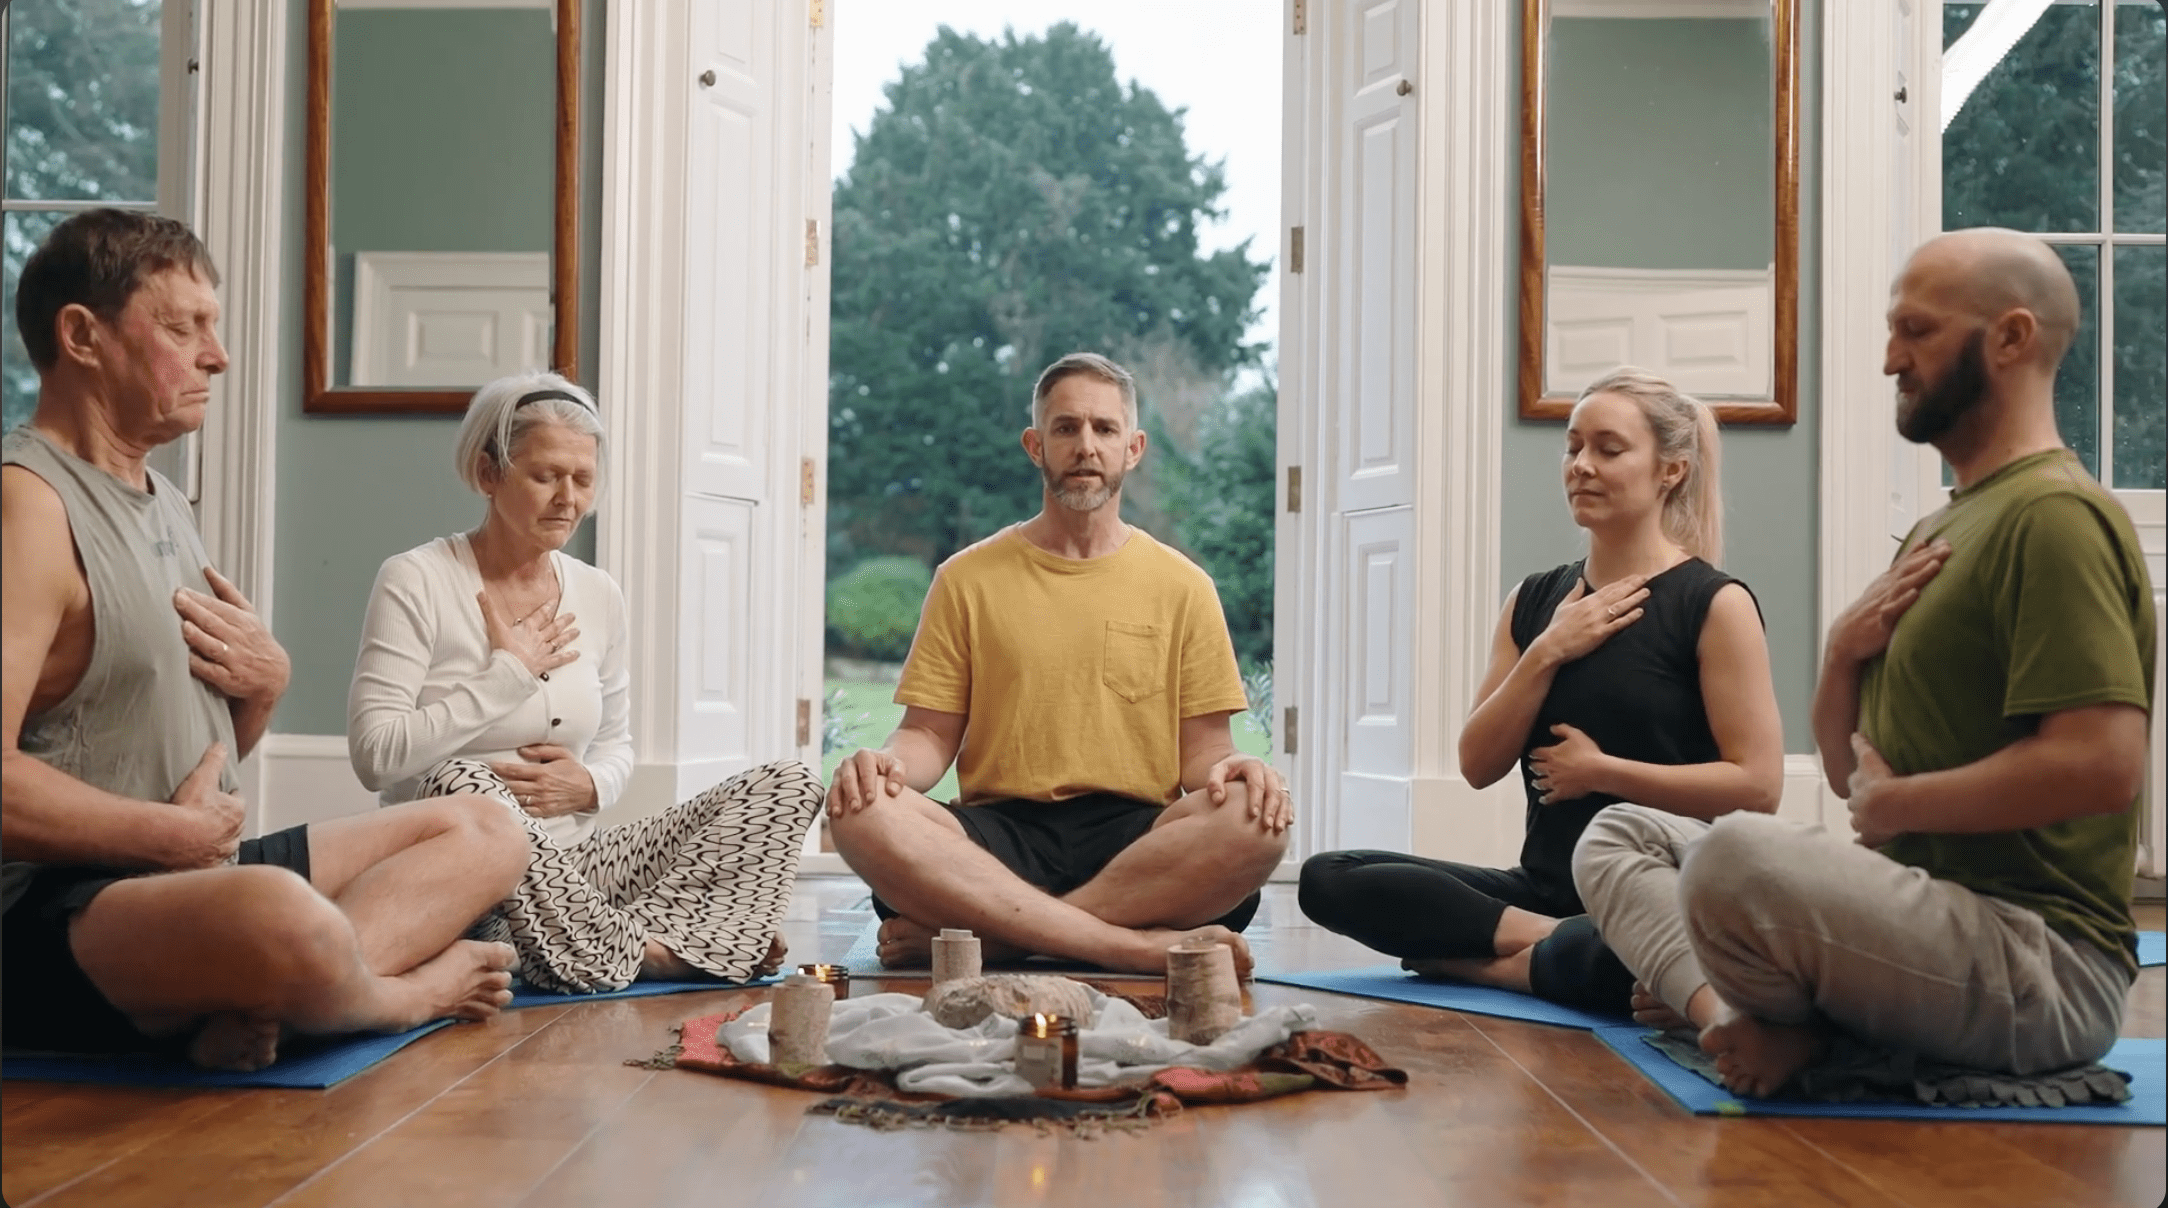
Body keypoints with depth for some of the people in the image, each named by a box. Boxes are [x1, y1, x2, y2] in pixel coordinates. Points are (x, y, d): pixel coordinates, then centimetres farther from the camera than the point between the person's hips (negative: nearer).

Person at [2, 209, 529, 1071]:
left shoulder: (167, 504, 16)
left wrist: (265, 681, 1)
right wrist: (176, 832, -13)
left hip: (197, 874, 10)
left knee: (482, 833, 12)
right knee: (287, 918, -40)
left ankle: (259, 1002, -14)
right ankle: (406, 993, -3)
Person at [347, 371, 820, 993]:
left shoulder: (599, 596, 11)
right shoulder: (416, 582, -5)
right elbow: (376, 756, -15)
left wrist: (588, 787, -5)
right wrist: (509, 673, -13)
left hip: (575, 864, 5)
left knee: (789, 784, -7)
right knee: (462, 784, -41)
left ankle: (638, 934, -26)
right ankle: (646, 951, -24)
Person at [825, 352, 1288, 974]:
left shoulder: (1182, 587, 13)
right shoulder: (967, 579, 12)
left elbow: (1202, 752, 10)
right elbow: (931, 733, 10)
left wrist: (1232, 769, -15)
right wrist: (888, 761, -14)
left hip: (1135, 839, 1)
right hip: (1000, 837, 0)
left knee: (1254, 819, -32)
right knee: (863, 815, -31)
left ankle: (973, 935, -28)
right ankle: (1144, 944, -32)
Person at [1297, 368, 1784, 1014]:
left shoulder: (1714, 603, -4)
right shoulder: (1533, 601, 12)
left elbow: (1757, 783, -11)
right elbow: (1479, 765, 4)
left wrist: (1600, 771, -10)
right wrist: (1547, 652, -7)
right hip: (1544, 886, 6)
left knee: (1625, 960, -43)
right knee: (1327, 880, -13)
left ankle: (1503, 963, -13)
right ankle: (1548, 939, -16)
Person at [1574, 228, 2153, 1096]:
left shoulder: (2054, 515, -12)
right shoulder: (1940, 529, 19)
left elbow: (2103, 763, -25)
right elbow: (1850, 773, 21)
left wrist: (1892, 804, -11)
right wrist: (1845, 651, 0)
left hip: (2040, 965, -10)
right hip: (1918, 905, 10)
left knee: (1737, 856, -34)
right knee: (1618, 835, 8)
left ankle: (1770, 1028, -5)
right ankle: (1726, 1009, -18)